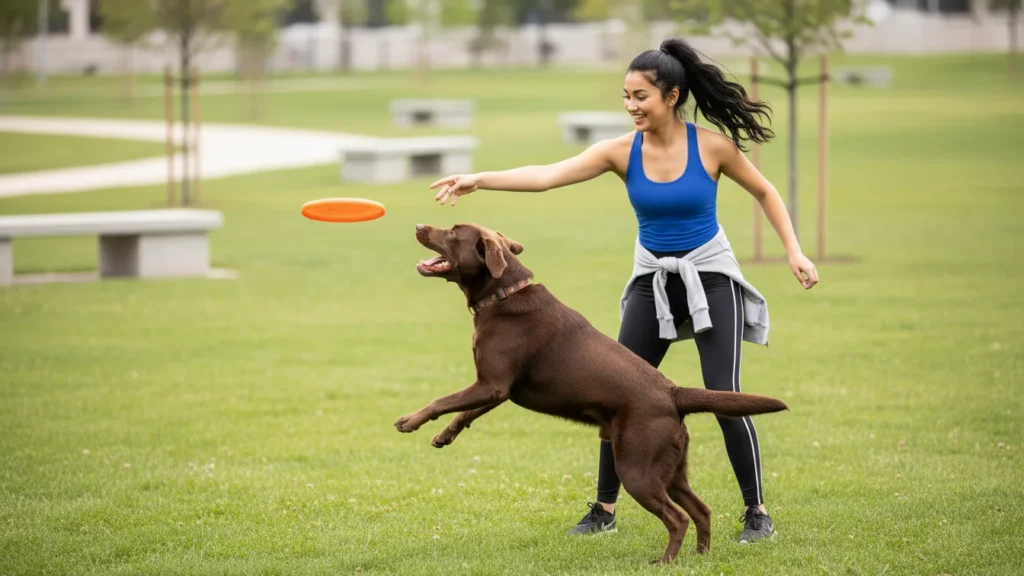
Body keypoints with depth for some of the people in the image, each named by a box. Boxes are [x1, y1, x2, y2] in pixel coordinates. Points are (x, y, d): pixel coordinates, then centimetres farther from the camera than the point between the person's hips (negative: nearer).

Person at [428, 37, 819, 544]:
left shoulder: (712, 145, -15)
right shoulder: (622, 151, -10)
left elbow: (764, 193, 1)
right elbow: (546, 175, -19)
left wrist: (794, 251, -7)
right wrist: (479, 180, -31)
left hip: (711, 277, -3)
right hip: (653, 281, 4)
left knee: (724, 396, -13)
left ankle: (757, 513, 0)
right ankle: (604, 510, 17)